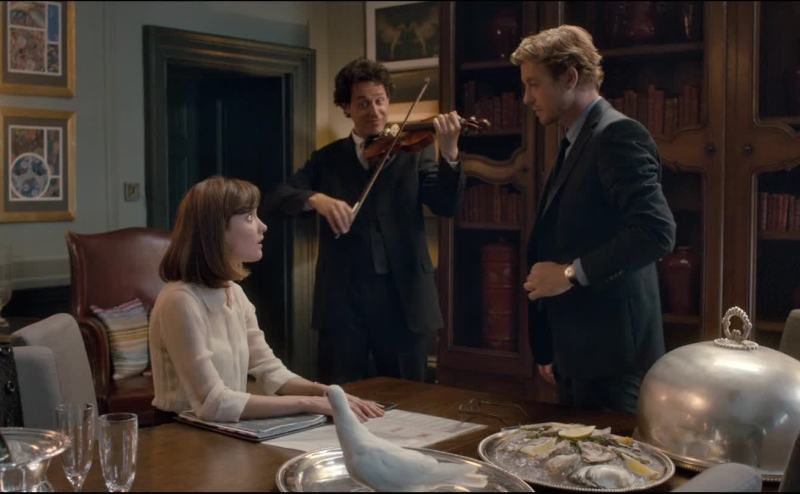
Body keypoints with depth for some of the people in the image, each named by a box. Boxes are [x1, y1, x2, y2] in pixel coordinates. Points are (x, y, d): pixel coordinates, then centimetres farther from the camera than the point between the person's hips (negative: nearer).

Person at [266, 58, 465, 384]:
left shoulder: (413, 153, 6)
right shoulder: (327, 159, 9)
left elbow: (446, 206, -7)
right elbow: (277, 198, -2)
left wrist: (449, 155, -25)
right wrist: (316, 199, -23)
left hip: (402, 295, 0)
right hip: (343, 298, 1)